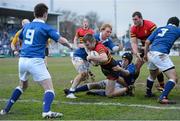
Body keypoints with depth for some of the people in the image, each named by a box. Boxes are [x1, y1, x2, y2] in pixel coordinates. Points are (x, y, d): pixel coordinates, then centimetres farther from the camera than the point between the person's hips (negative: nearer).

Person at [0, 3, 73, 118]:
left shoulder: (26, 26, 15)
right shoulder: (46, 27, -2)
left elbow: (20, 38, 34)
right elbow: (61, 40, -9)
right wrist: (69, 45, 12)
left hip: (22, 60, 6)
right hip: (35, 61, -6)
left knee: (23, 85, 29)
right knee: (49, 88, -6)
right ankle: (46, 111, -29)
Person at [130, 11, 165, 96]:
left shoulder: (150, 25, -26)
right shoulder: (133, 29, -9)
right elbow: (134, 42, -14)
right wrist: (136, 53, -30)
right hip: (144, 47, 5)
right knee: (137, 66, 0)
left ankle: (162, 86, -2)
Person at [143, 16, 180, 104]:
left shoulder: (159, 29, 23)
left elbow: (147, 42, 17)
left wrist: (145, 54, 28)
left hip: (151, 54, 7)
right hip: (160, 54, -7)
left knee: (152, 75, 32)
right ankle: (163, 97, -23)